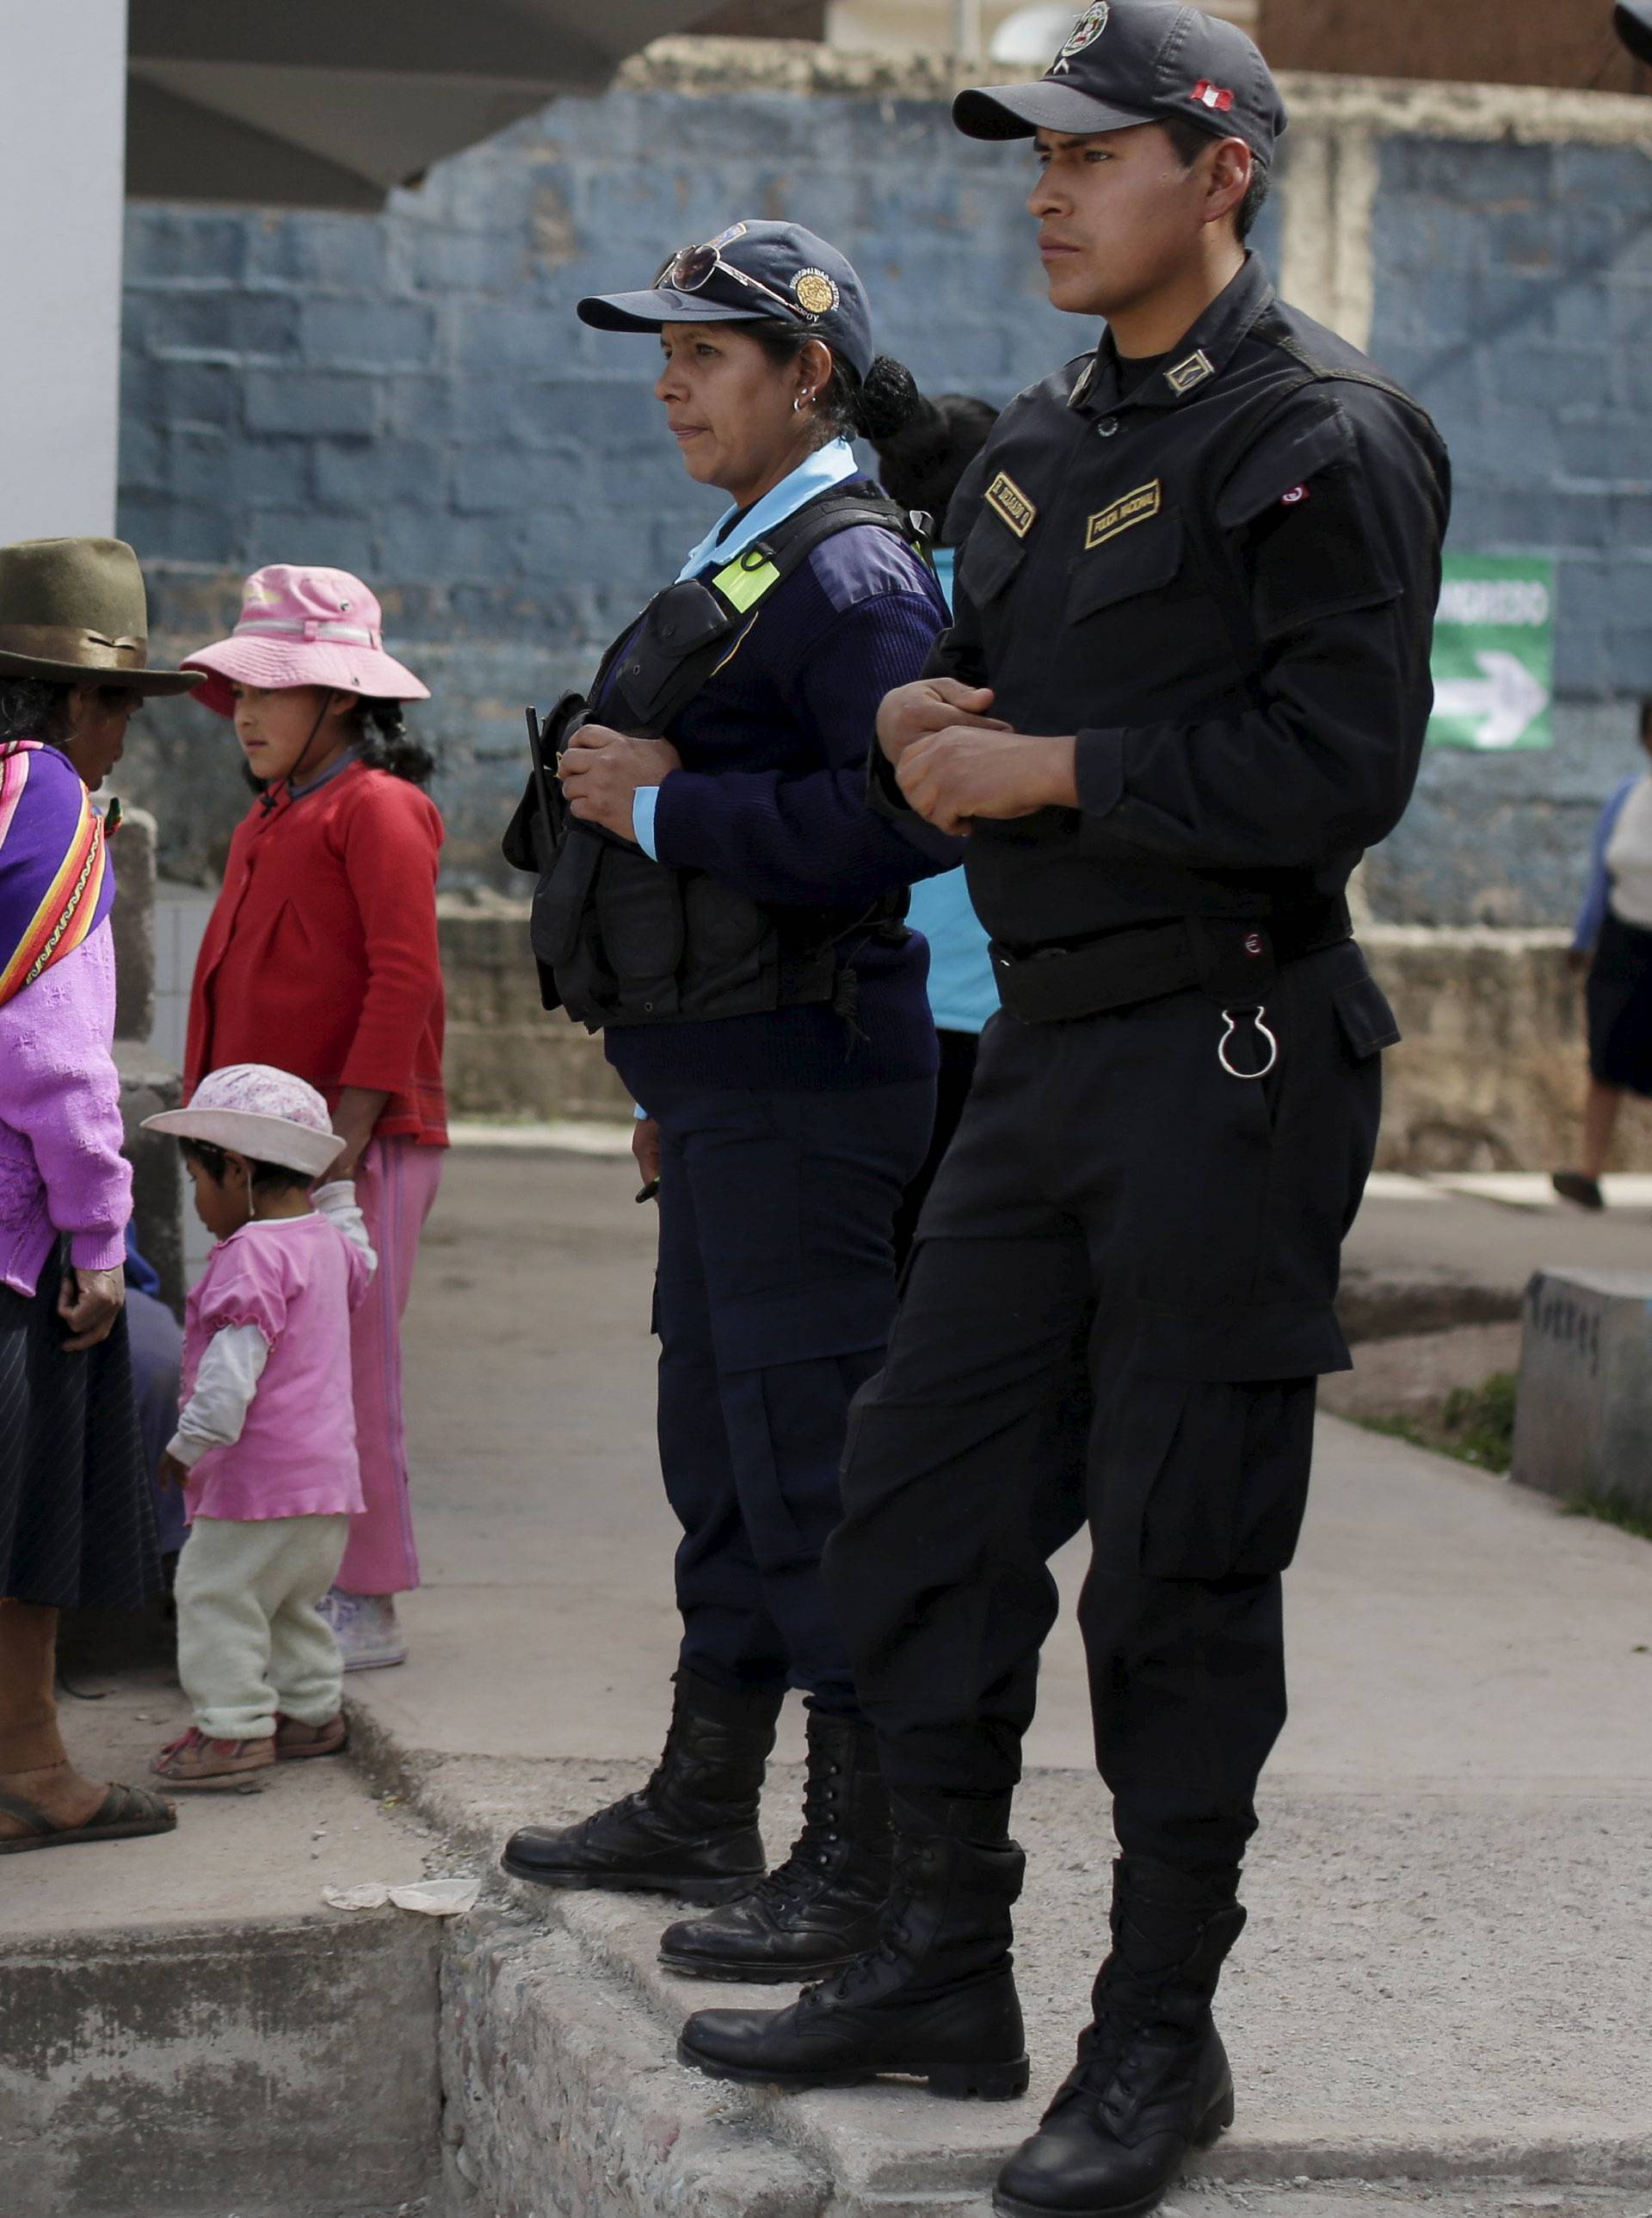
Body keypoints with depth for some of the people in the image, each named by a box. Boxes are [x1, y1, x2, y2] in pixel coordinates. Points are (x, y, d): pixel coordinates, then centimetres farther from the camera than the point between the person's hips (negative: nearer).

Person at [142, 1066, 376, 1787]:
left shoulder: (252, 1255, -18)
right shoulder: (327, 1241, 11)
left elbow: (233, 1365, -24)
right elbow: (360, 1268, 37)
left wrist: (189, 1445, -17)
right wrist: (335, 1194, 42)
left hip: (261, 1477, -10)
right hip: (327, 1476, 10)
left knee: (214, 1592, -5)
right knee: (290, 1599, 22)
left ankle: (233, 1726, -7)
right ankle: (310, 1710, 29)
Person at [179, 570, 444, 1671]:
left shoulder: (376, 809, -9)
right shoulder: (269, 819, 19)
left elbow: (404, 978, -17)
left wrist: (348, 1131, -21)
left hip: (360, 1138, -9)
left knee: (349, 1366, -4)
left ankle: (367, 1606, 2)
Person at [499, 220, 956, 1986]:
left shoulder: (852, 573, -13)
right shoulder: (737, 566, 18)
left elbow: (901, 819, -27)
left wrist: (658, 804, -18)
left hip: (803, 1092, -10)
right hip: (722, 1083, 10)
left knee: (815, 1460, -7)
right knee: (719, 1447, 17)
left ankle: (869, 1868, -2)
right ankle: (702, 1810, 29)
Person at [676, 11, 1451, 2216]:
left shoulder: (1320, 434, -11)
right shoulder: (1047, 438, 16)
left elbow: (1339, 765, -20)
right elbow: (970, 685, 24)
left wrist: (1050, 769, -16)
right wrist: (921, 725, 0)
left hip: (1229, 1058, -8)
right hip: (1049, 1040, 9)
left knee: (1178, 1570, -2)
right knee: (920, 1502, 10)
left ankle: (1161, 2038, 10)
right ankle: (945, 1969, 23)